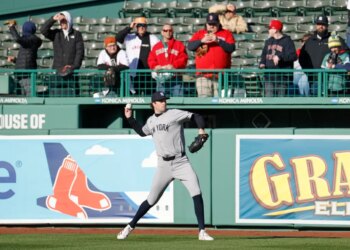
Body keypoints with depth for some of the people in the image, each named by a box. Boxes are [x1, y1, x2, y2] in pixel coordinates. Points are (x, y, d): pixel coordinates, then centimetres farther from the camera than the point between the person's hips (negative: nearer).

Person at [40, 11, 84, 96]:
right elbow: (43, 30, -1)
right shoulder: (56, 34, 13)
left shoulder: (76, 34, 7)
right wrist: (53, 19, -11)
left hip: (72, 71, -2)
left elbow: (80, 51, 1)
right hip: (57, 70, 2)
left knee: (73, 94, -6)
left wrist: (74, 66, -12)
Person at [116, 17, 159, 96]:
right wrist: (129, 28, -9)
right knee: (135, 95, 1)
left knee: (149, 93, 0)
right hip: (135, 73, 0)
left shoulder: (153, 39, 10)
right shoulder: (130, 38, 8)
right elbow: (118, 38, -5)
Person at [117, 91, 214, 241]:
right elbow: (142, 132, 30)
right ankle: (130, 226, 22)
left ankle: (202, 232, -11)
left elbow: (196, 117, -8)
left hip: (181, 162, -3)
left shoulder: (174, 114, -4)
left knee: (197, 194, -16)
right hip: (164, 165, 3)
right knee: (151, 200, 7)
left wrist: (201, 130, -26)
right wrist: (129, 118, 22)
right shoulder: (151, 121, 12)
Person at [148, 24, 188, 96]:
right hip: (161, 79, 3)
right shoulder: (156, 46, 17)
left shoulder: (179, 45, 7)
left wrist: (173, 65, -17)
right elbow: (151, 60, 11)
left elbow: (183, 59, -2)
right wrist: (155, 66, -9)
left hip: (175, 78, -3)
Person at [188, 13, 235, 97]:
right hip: (203, 76, 1)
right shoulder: (199, 34, 15)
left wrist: (218, 40, -13)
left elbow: (231, 48, -3)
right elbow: (190, 46, 2)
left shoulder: (226, 34, 12)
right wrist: (202, 41, -13)